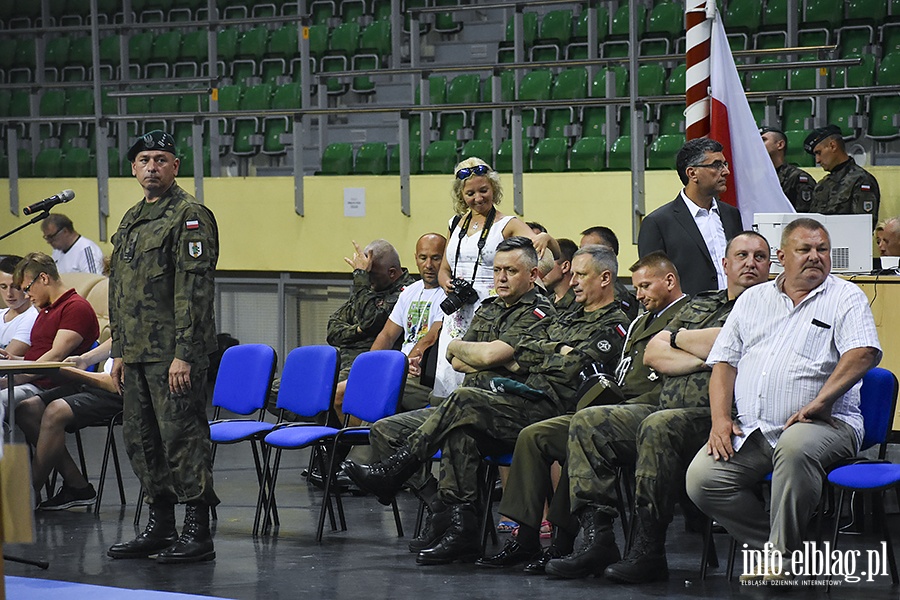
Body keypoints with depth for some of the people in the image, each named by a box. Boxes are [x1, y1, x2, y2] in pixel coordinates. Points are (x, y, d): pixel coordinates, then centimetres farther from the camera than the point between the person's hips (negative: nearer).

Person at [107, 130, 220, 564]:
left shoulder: (189, 215, -9)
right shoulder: (132, 219, 18)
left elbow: (194, 289, -16)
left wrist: (184, 355, -20)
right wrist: (119, 352, 18)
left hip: (174, 354, -9)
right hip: (138, 353, 9)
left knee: (182, 437, -7)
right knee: (141, 439, 12)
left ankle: (198, 533, -3)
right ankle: (159, 528, 21)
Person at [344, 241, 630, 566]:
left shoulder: (613, 326, 1)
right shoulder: (567, 319, 29)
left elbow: (570, 371, -12)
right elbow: (518, 351, 18)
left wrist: (534, 355, 4)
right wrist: (557, 351, 3)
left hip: (550, 406, -8)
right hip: (526, 399, 8)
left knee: (465, 401, -24)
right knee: (460, 427, -20)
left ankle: (394, 470, -18)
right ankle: (460, 525, -24)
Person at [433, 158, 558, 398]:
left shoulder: (508, 225, 0)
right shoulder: (457, 223, 15)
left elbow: (556, 253, -12)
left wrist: (545, 239, -35)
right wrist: (447, 285, 2)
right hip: (456, 316, 5)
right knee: (447, 378, -1)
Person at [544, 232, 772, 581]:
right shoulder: (699, 305, 26)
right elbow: (653, 353, 13)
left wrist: (678, 337, 7)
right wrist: (703, 359, -5)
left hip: (715, 418, -8)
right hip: (667, 408, 8)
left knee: (659, 426, -37)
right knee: (588, 422, -8)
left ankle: (647, 551, -35)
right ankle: (597, 538, -16)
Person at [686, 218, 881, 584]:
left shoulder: (846, 298, 6)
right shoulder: (753, 300, 20)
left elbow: (864, 353, -11)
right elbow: (724, 362, 18)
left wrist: (820, 401, -22)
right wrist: (720, 418, 1)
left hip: (825, 424, -5)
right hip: (749, 430, 5)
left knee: (795, 448, -39)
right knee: (702, 478, -18)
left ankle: (781, 555, -24)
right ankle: (773, 546, -6)